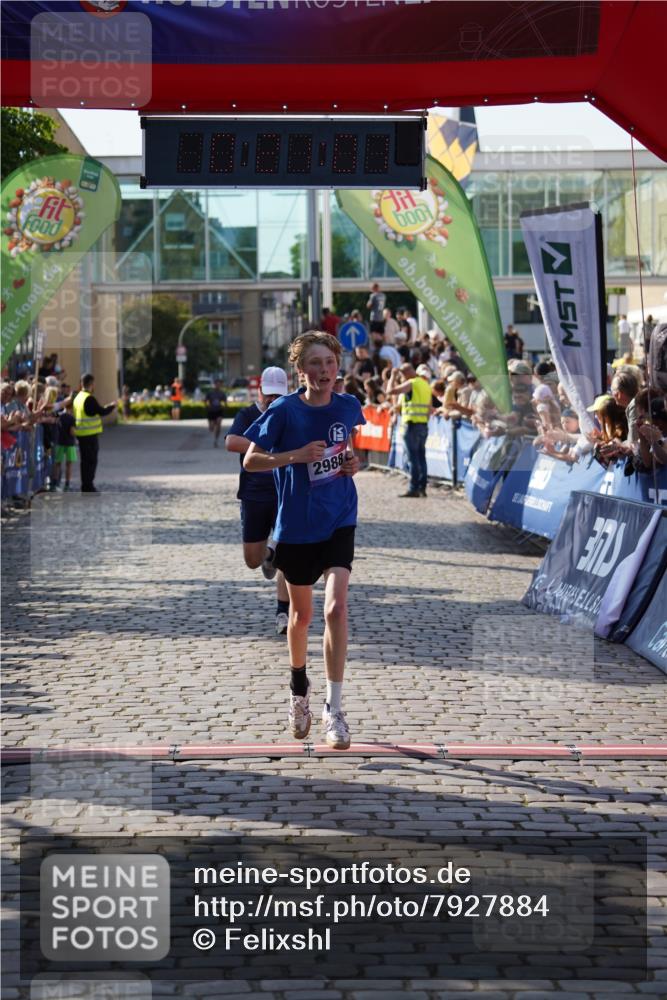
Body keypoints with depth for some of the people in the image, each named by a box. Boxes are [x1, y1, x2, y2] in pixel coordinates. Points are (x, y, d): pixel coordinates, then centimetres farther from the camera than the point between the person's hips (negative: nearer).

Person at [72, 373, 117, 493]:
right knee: (91, 461, -3)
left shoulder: (77, 398, 11)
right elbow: (102, 412, -15)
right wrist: (112, 406, 3)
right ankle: (88, 487, -4)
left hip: (80, 434, 9)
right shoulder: (89, 399, -17)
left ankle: (85, 486, 18)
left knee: (85, 460, 14)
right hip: (90, 434, -9)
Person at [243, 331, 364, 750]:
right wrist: (294, 456, -24)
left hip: (339, 522, 1)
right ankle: (299, 687, 43)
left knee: (336, 607, -18)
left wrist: (353, 463, -2)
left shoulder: (348, 407, -2)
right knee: (301, 614, 15)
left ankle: (335, 708, -13)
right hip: (296, 526, -1)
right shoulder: (284, 411, -11)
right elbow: (250, 460, -8)